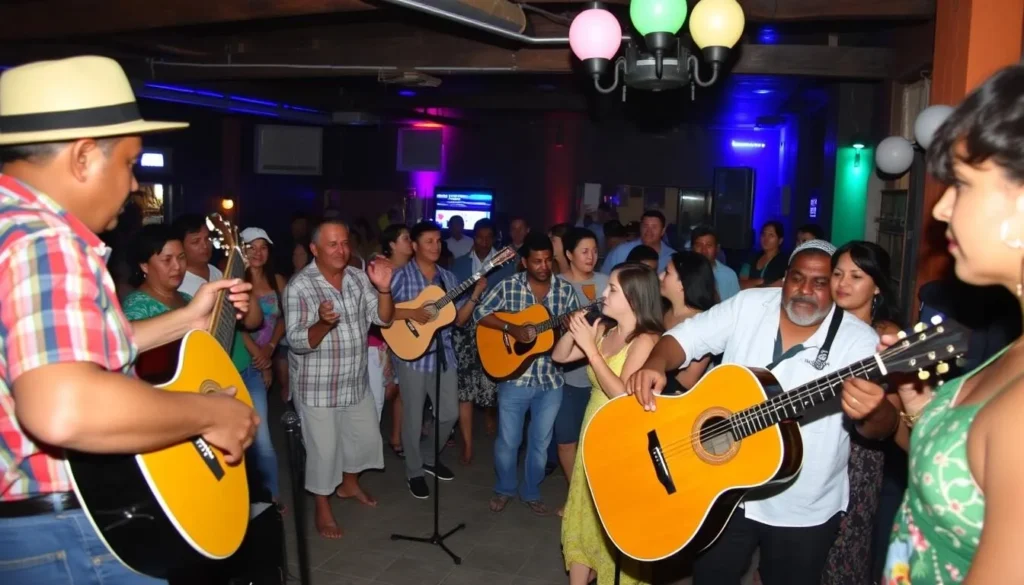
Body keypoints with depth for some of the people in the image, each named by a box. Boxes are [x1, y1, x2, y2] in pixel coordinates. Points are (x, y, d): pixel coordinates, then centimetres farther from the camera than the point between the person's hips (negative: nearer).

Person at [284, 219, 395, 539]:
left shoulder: (358, 277, -1)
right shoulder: (300, 286, -18)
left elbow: (383, 318, -4)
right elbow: (297, 342, -22)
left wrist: (383, 289, -22)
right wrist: (323, 323, -41)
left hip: (355, 380, 6)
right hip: (317, 387, -6)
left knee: (366, 437, 20)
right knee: (324, 449, 5)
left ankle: (349, 484, 46)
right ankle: (323, 508, 27)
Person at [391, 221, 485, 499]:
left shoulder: (448, 277, 8)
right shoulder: (401, 276, -8)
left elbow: (459, 319, 8)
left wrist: (475, 294, -5)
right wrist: (411, 313, -23)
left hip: (443, 354, 5)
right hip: (412, 355, -5)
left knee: (449, 413, 13)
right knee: (414, 418, 6)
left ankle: (429, 457, 37)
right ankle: (414, 472, 25)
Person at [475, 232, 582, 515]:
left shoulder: (565, 289, 0)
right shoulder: (509, 285, -5)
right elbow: (481, 313, -5)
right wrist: (511, 328, -18)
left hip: (551, 380, 2)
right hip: (514, 377, -2)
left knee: (540, 443, 13)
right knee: (508, 441, 9)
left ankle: (531, 492, 34)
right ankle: (505, 489, 33)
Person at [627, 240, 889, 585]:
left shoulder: (859, 340, -14)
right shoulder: (748, 306, -5)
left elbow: (882, 428, -18)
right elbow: (683, 338, -4)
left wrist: (872, 412, -44)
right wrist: (655, 365, -27)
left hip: (804, 511, -2)